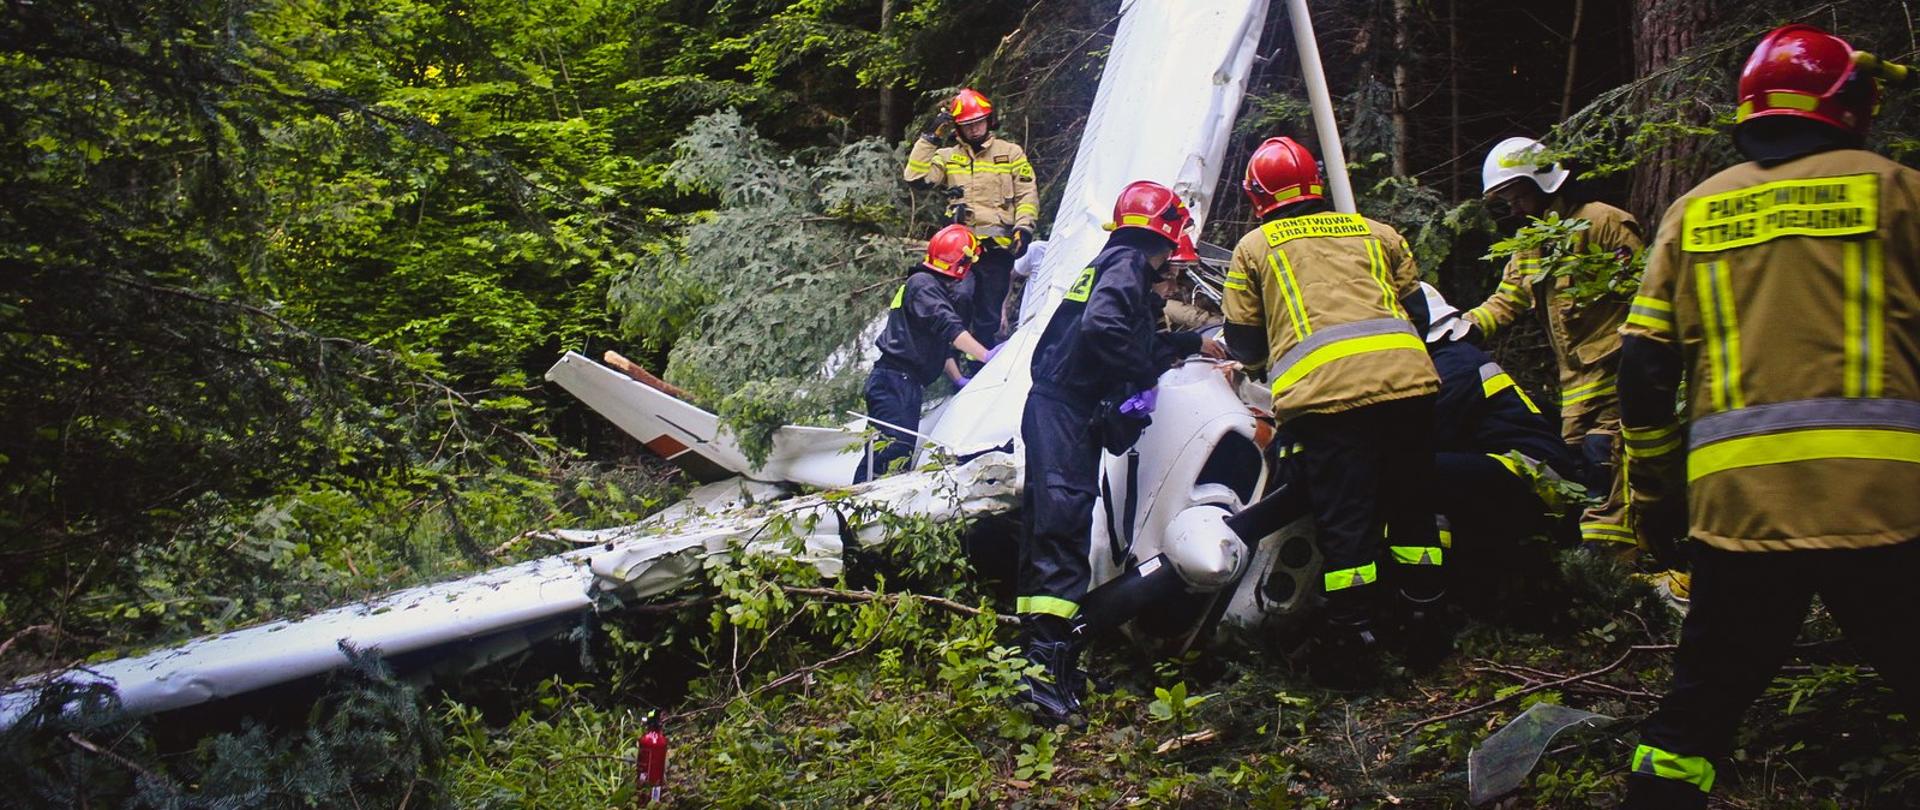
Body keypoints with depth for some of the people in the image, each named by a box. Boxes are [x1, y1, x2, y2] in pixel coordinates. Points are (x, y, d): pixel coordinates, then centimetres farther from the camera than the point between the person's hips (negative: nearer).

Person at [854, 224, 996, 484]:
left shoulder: (938, 289, 24)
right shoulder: (922, 284, -10)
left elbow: (943, 342, 31)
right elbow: (949, 327, -22)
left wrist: (958, 379, 26)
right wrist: (986, 356, -25)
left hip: (908, 384, 11)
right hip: (894, 382, -11)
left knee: (903, 451, 7)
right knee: (893, 448, -21)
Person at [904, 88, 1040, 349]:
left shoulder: (1010, 153, 9)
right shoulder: (948, 157, 13)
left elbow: (1028, 195, 6)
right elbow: (917, 177, -1)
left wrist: (1024, 227, -9)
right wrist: (931, 137, -3)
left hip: (996, 248, -1)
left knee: (988, 319, 1)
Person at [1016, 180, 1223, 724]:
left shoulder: (1113, 263, 24)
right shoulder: (1129, 265, -5)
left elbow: (1140, 343, 37)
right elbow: (1101, 327, -25)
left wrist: (1194, 344, 45)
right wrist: (1144, 381, -17)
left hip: (1053, 409, 11)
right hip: (1068, 412, -11)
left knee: (1047, 531, 12)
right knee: (1064, 531, -17)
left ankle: (1036, 648, 18)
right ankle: (1048, 671, -23)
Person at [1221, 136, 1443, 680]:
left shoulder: (1254, 248, 17)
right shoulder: (1376, 233, 25)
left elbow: (1244, 344, 19)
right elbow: (1417, 311, 27)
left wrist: (1260, 361, 41)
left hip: (1323, 391, -3)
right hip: (1406, 379, 3)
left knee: (1344, 518, 1)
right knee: (1408, 504, 17)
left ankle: (1353, 643, 3)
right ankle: (1426, 624, 25)